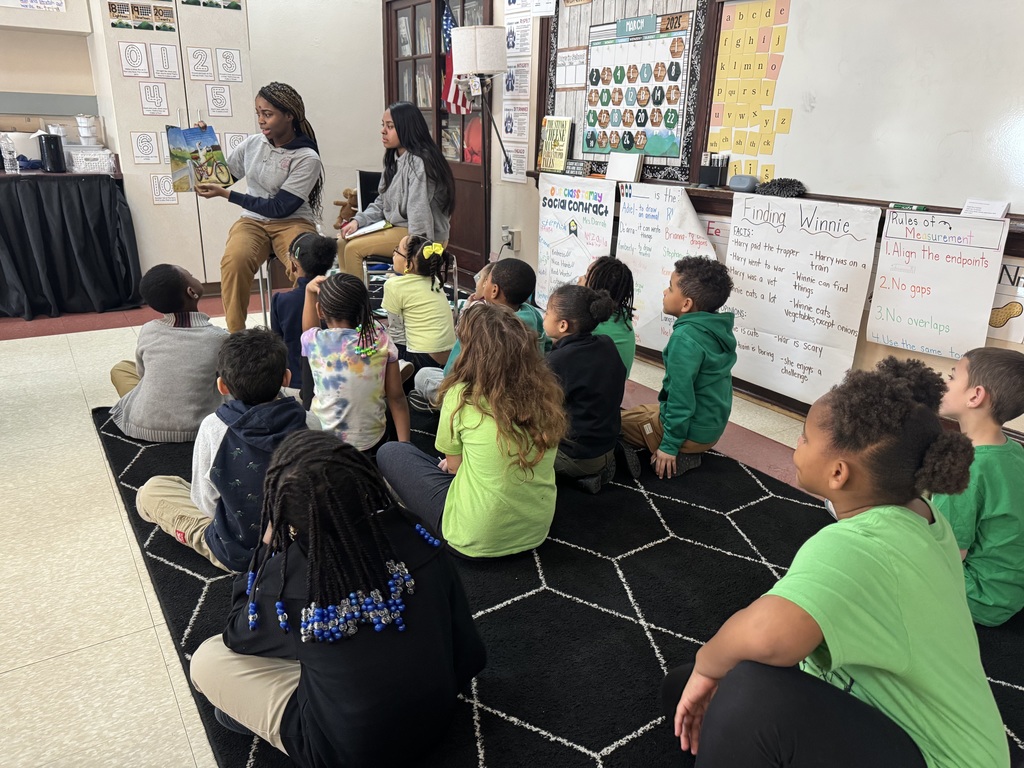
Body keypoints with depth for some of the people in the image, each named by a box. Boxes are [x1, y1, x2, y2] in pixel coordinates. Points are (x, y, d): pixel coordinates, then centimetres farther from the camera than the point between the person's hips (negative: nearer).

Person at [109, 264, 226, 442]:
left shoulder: (147, 331, -6)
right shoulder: (218, 337, -13)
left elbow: (142, 372, 11)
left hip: (144, 427, 1)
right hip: (197, 427, -1)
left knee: (120, 368, 26)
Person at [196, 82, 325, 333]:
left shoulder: (307, 158, -9)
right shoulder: (253, 143, 6)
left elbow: (280, 208, -13)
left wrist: (225, 194, -12)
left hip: (293, 221, -3)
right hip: (253, 221, 3)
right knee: (233, 262, -31)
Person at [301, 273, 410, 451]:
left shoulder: (314, 341, -12)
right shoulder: (381, 340, -10)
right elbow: (397, 398, -6)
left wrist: (309, 291, 15)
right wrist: (404, 444, 2)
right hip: (376, 440, 3)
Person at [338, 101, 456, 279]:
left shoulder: (418, 162, -18)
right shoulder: (394, 161, 12)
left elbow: (419, 211, -23)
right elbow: (382, 203, 15)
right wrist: (358, 221, 0)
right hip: (395, 227, 10)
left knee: (354, 248, -16)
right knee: (342, 242, 3)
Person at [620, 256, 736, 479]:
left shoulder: (685, 338, -26)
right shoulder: (718, 328, 0)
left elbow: (681, 397, -26)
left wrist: (669, 445, -16)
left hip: (690, 431, -8)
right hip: (711, 425, 8)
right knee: (639, 410, 28)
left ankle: (676, 456, -4)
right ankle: (685, 453, 10)